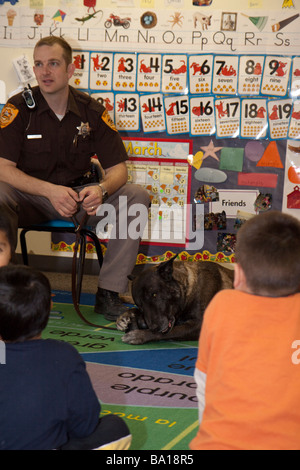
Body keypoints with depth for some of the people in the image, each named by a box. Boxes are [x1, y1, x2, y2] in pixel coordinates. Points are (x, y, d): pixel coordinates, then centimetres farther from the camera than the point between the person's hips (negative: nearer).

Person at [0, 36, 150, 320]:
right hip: (30, 199, -3)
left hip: (79, 196, 3)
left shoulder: (91, 111, -1)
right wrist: (50, 190, -29)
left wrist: (101, 189, -26)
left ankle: (109, 293, -18)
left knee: (137, 196, -18)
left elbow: (117, 168, -1)